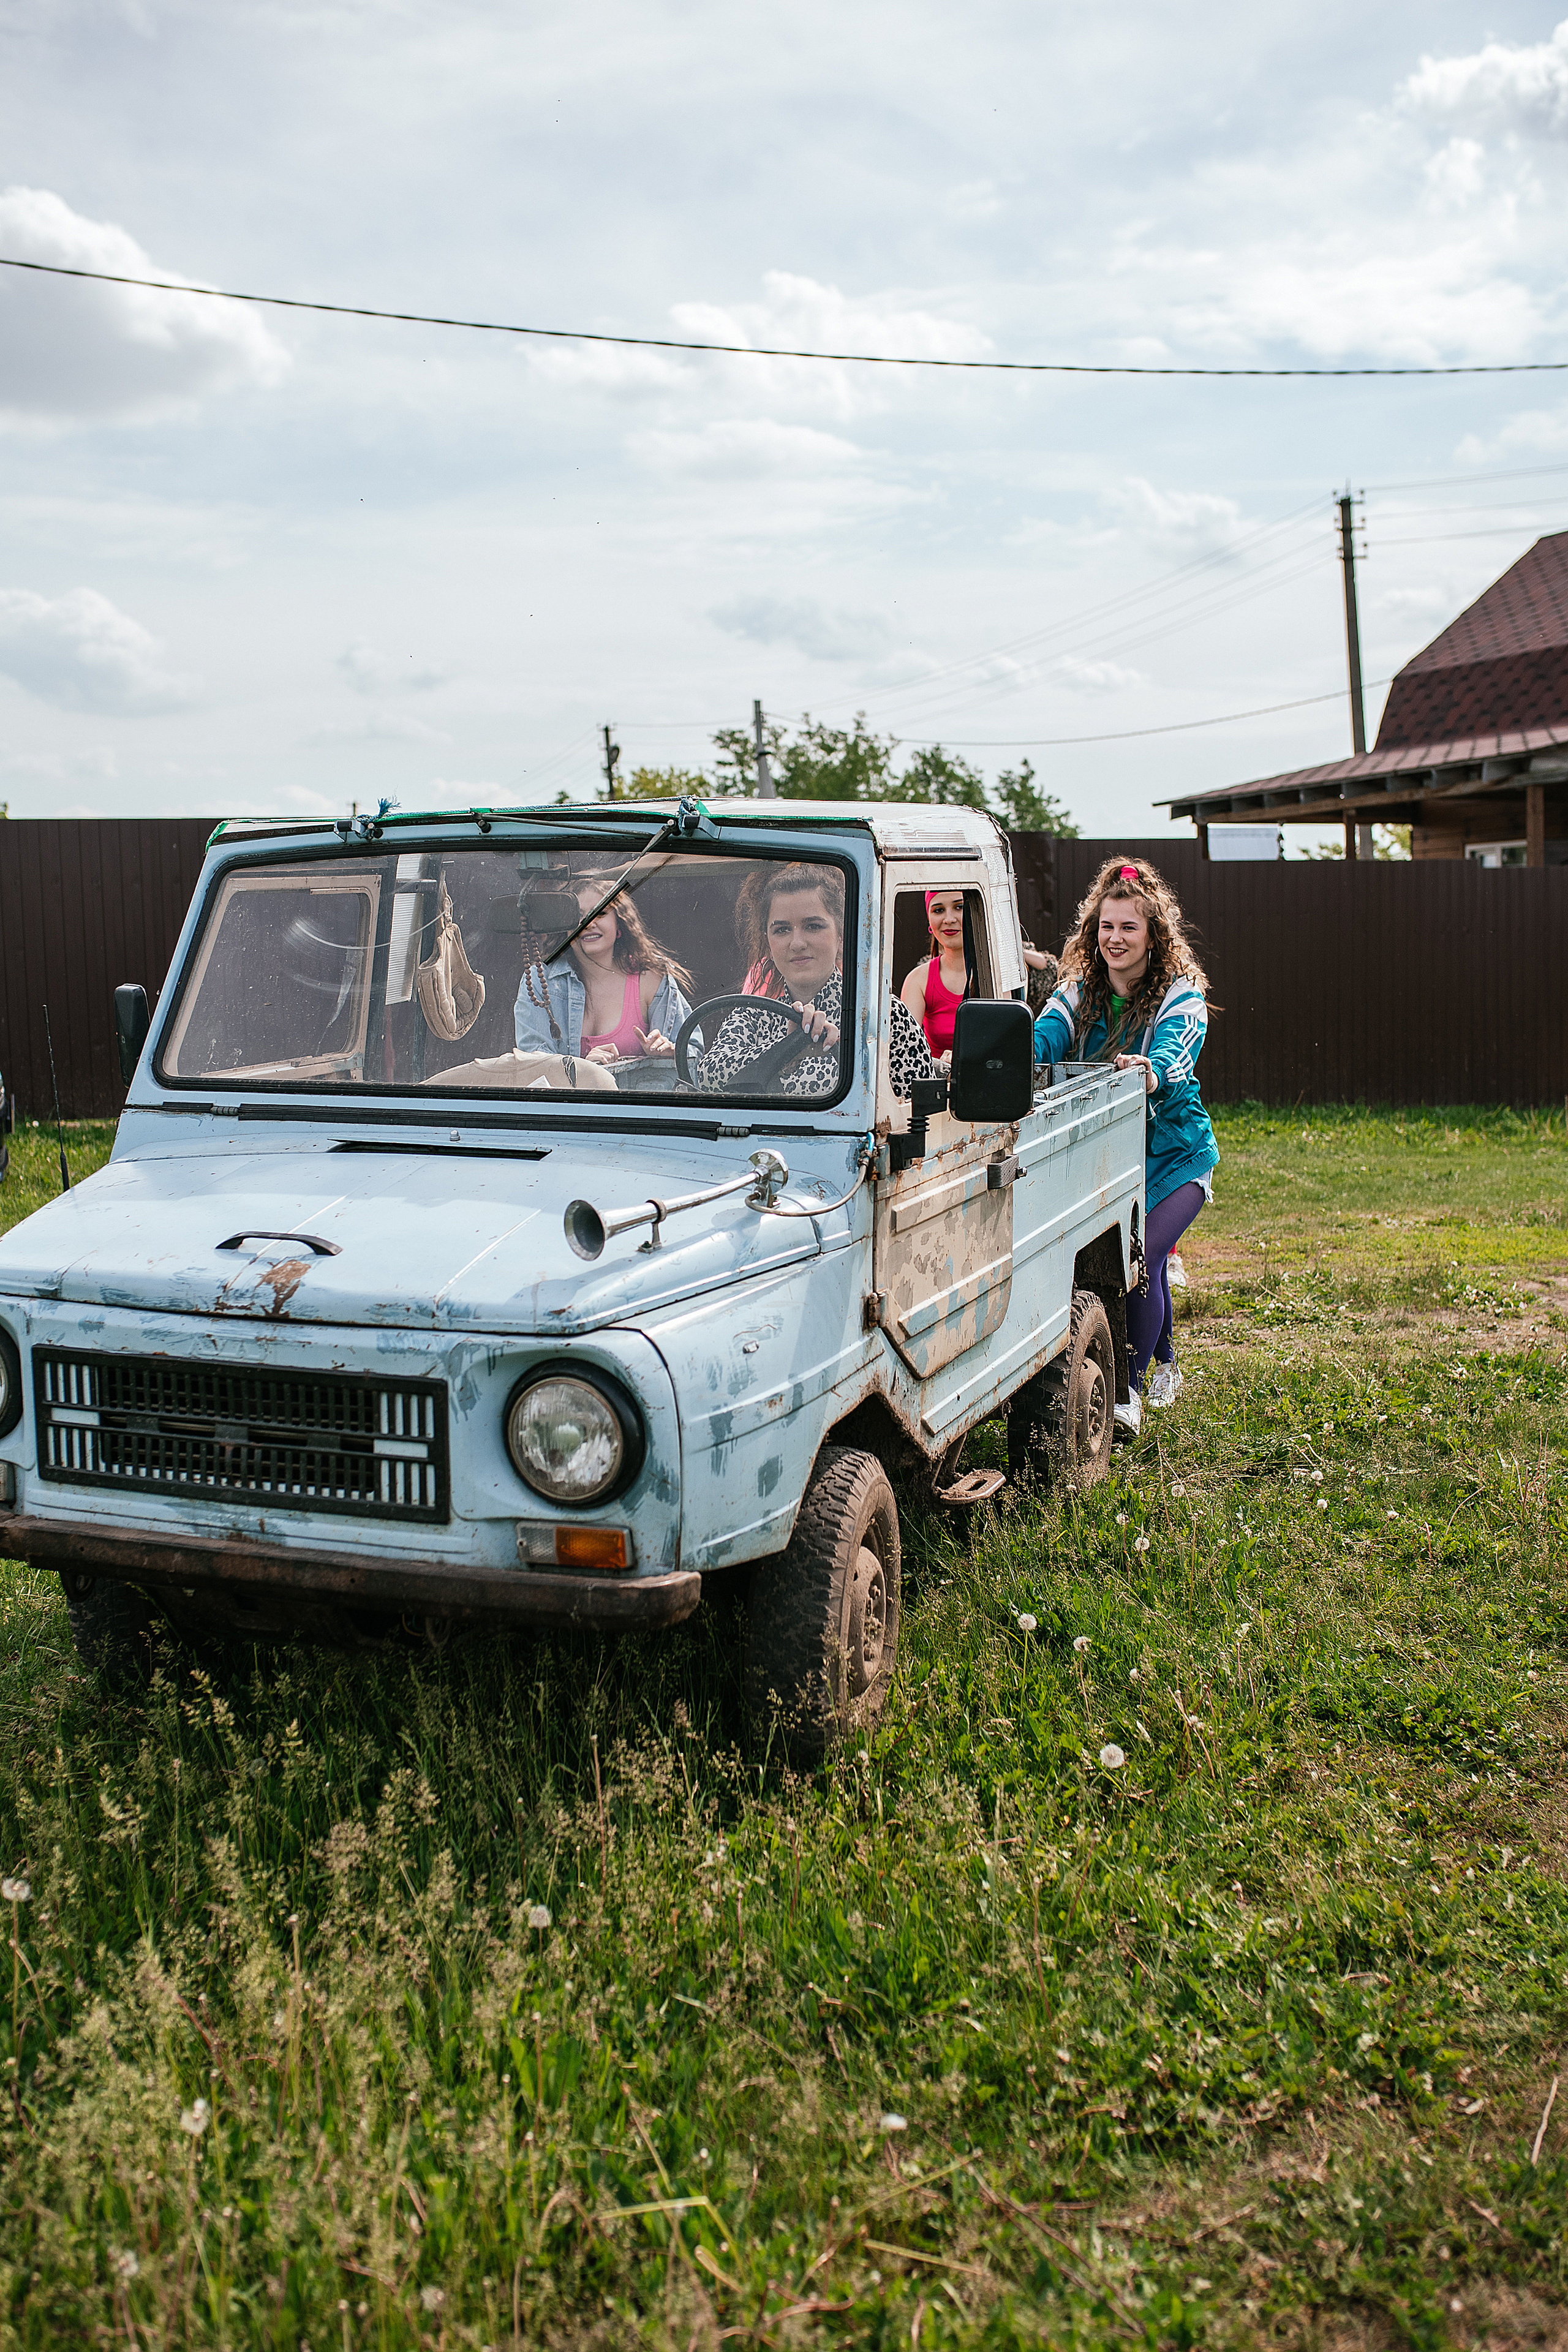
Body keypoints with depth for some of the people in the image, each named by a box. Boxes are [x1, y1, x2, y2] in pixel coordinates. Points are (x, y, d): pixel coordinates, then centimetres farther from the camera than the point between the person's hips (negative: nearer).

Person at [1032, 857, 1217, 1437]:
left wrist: (1150, 1073, -53)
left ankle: (1128, 1388, -6)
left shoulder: (1181, 995, -9)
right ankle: (1165, 1364, 31)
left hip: (1172, 1154, -3)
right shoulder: (1079, 992, 2)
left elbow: (1173, 1057, -29)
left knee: (1138, 1257, -20)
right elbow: (1045, 1038, -16)